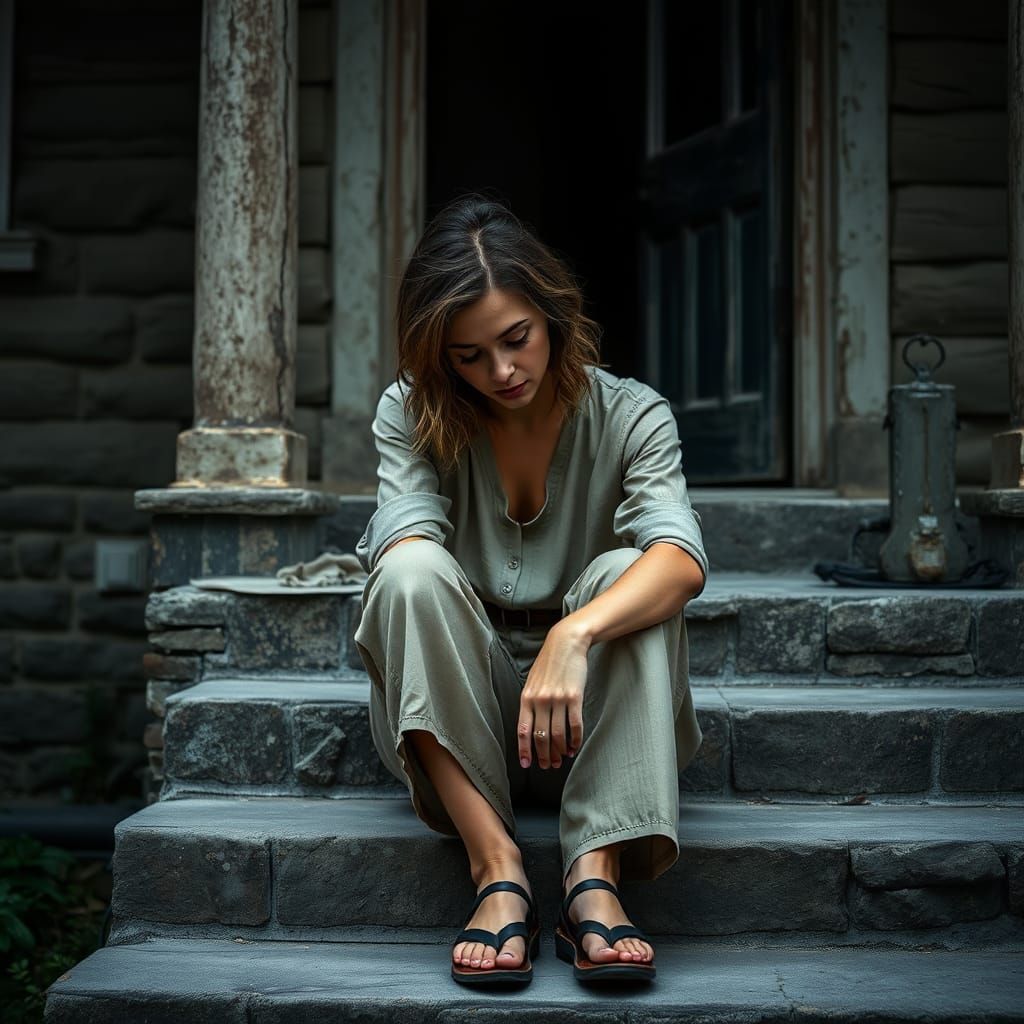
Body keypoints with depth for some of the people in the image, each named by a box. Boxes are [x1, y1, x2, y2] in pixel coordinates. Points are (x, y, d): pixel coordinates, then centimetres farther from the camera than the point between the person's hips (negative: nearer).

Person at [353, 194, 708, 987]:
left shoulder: (630, 416, -6)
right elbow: (405, 542, -18)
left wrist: (574, 636, -43)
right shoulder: (413, 415, 0)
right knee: (414, 570, -28)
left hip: (586, 722, 0)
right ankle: (498, 870, -34)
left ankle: (596, 874, -37)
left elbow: (682, 559, -25)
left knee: (623, 578, -29)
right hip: (459, 720, 1)